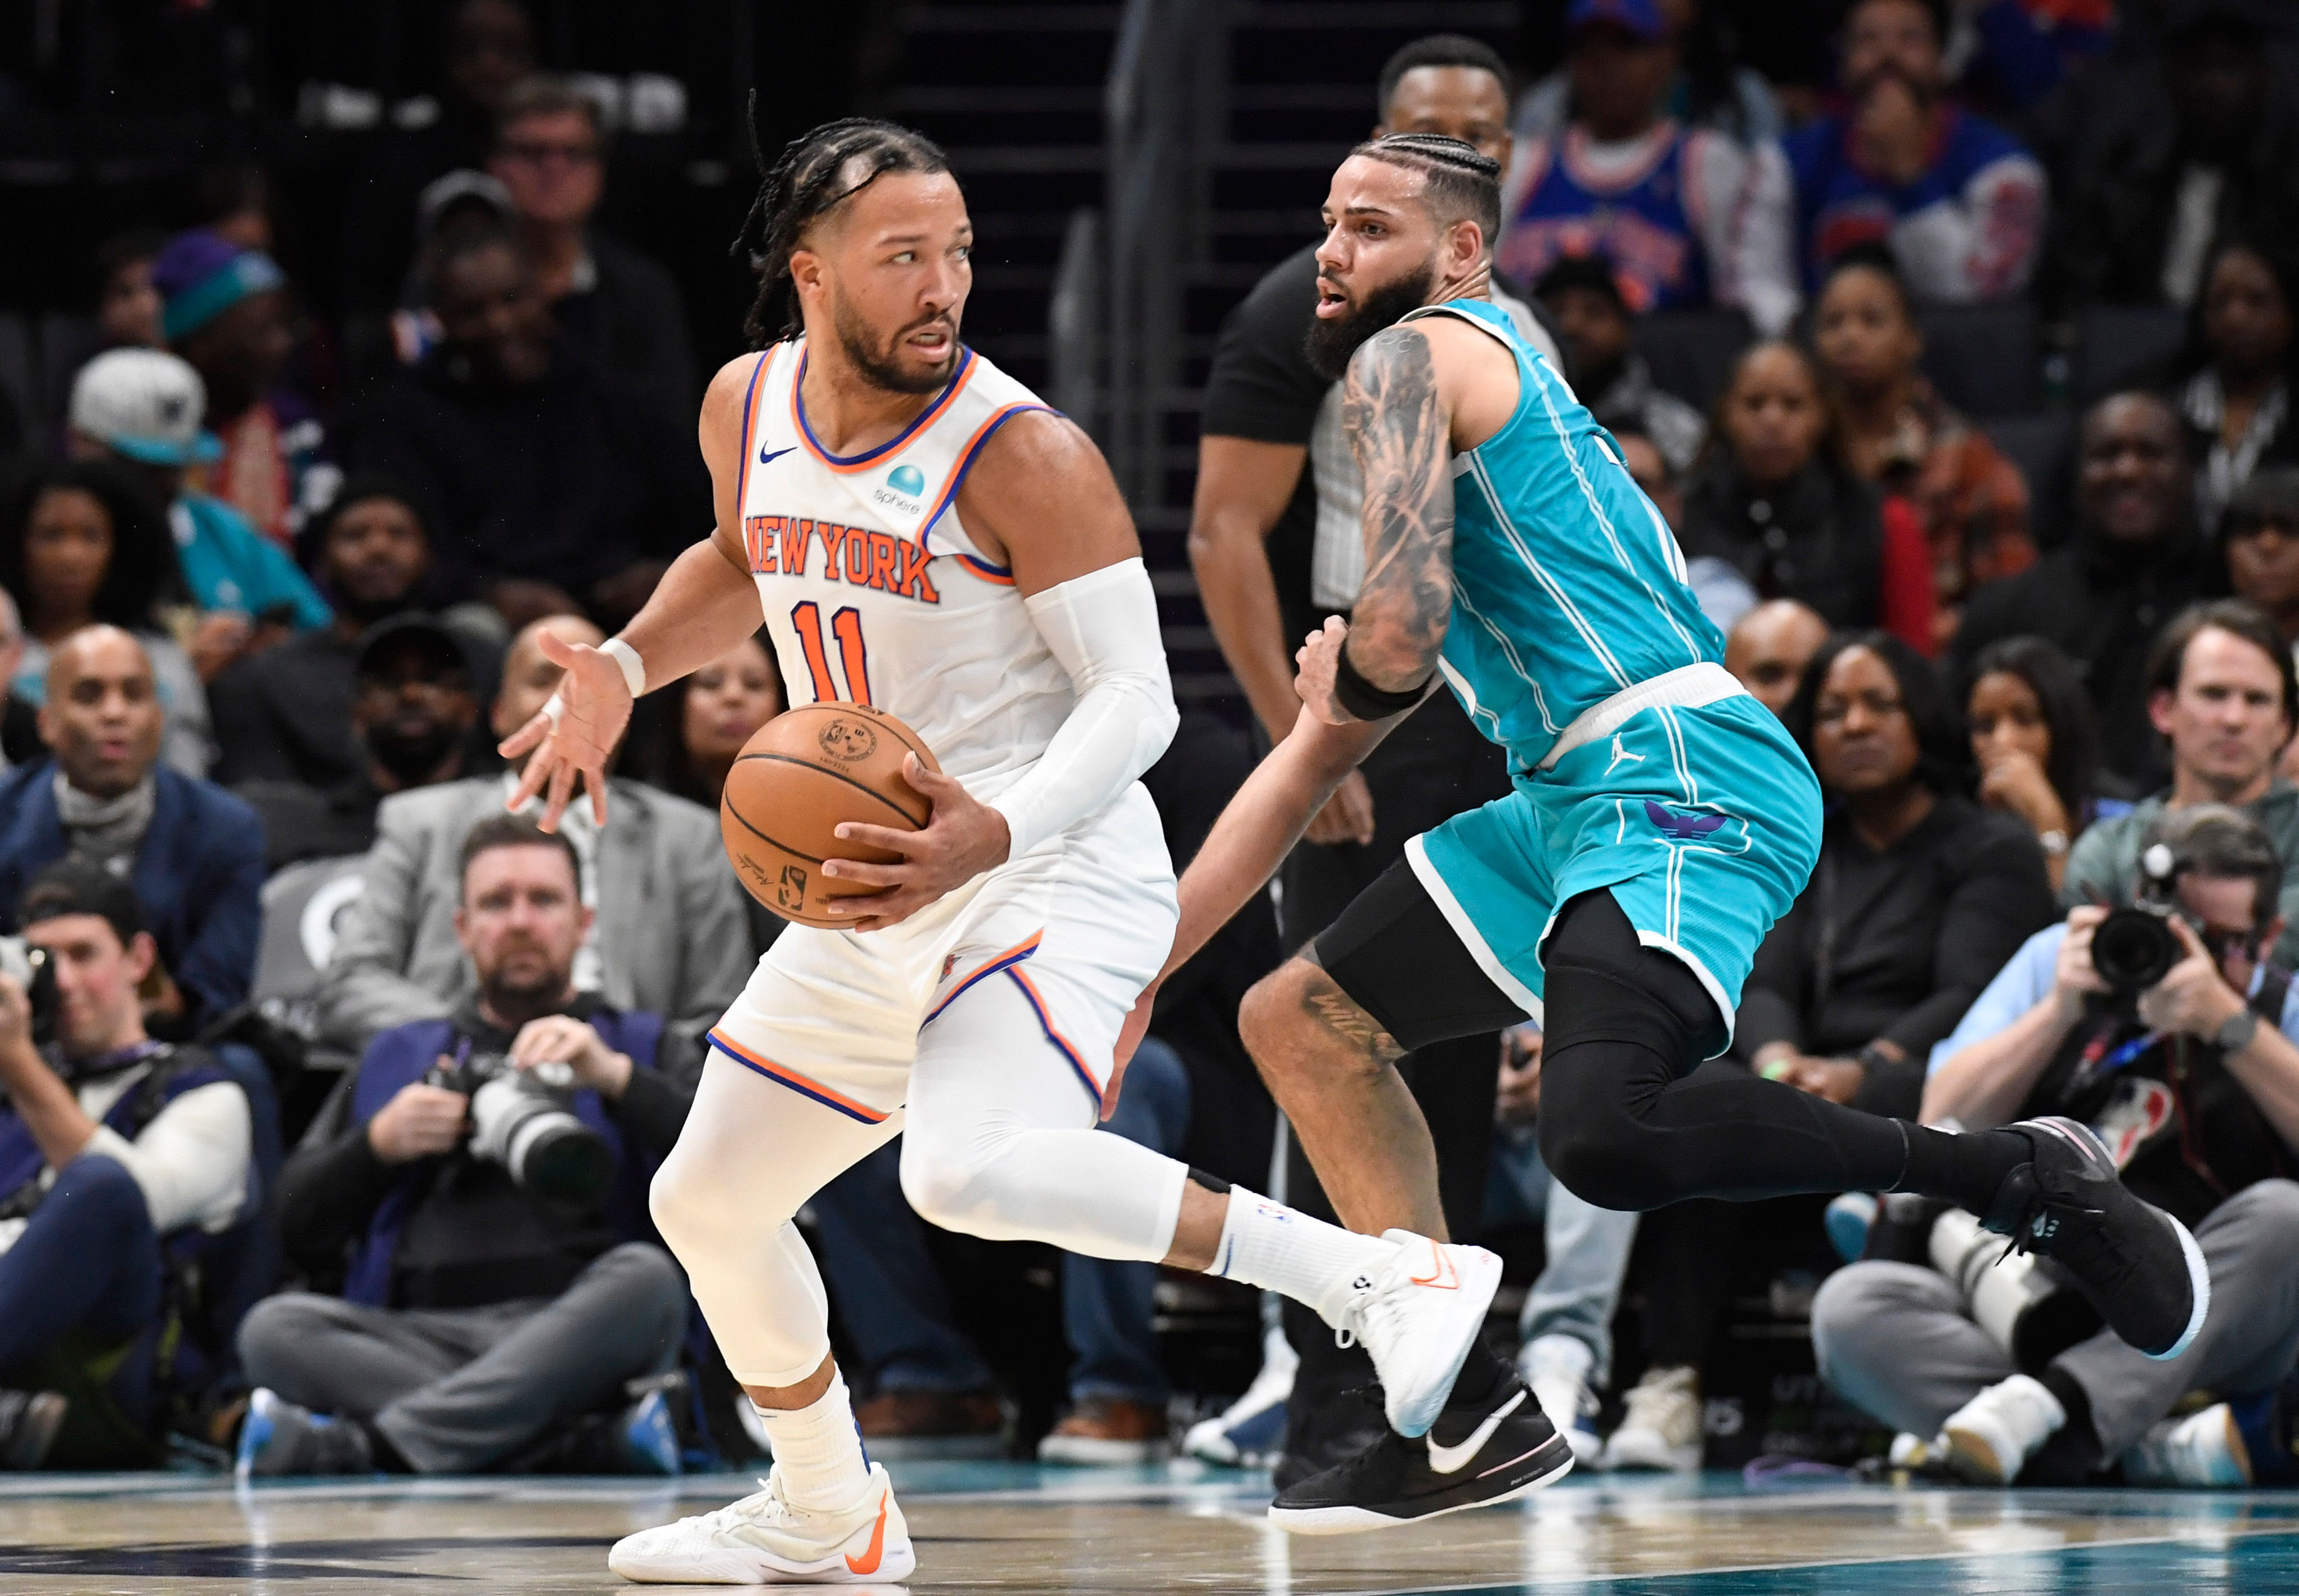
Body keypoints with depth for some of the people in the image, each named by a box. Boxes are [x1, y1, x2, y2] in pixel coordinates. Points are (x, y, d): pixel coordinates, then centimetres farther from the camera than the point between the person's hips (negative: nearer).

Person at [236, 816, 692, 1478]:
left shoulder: (638, 1047, 23)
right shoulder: (398, 1057, 29)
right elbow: (295, 1225, 19)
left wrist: (613, 1076, -10)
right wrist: (380, 1144, 2)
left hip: (571, 1336, -2)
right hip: (417, 1340, 2)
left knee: (645, 1278, -35)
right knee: (274, 1329, -28)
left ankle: (365, 1443, -40)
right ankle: (588, 1440, -36)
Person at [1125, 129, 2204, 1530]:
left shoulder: (1412, 358, 0)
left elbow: (1402, 630, -17)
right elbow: (1316, 757, 34)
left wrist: (1340, 686, 8)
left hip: (1683, 782, -11)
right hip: (1581, 804, 11)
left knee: (1607, 1134, -33)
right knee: (1303, 1021, 18)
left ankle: (2023, 1176, -18)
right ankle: (1469, 1416, 13)